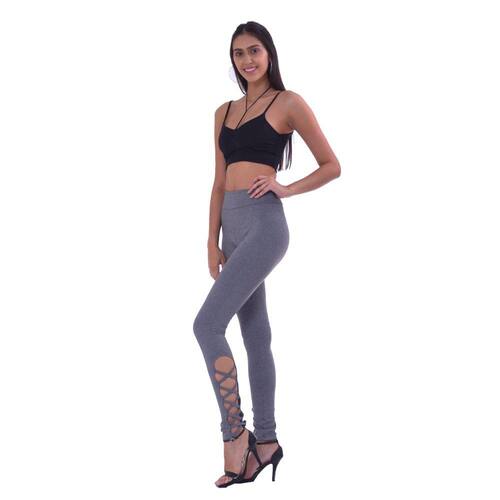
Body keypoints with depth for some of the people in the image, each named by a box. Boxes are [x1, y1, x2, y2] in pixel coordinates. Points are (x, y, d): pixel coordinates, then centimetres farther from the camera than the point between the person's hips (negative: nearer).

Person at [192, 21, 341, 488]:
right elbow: (219, 182, 16)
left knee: (208, 324, -17)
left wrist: (286, 188, -10)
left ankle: (235, 432, -8)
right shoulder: (225, 112, 18)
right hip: (233, 228, 7)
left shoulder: (288, 103, 0)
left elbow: (331, 165, 2)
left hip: (263, 224, -7)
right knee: (255, 336, 9)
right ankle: (265, 440, 16)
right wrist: (213, 242, 10)